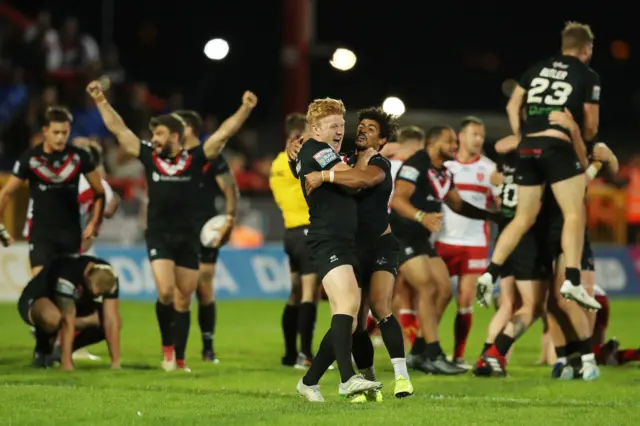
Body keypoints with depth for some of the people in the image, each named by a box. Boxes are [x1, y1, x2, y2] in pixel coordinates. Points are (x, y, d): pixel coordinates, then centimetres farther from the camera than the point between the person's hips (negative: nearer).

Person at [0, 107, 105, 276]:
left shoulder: (79, 157, -5)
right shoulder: (30, 158, -8)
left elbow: (99, 192, 6)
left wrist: (94, 224, -2)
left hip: (71, 230, 2)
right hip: (41, 230, -2)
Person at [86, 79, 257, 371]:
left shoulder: (195, 159, 0)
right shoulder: (149, 157, 3)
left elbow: (224, 133, -5)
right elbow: (118, 129, 5)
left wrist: (245, 109, -17)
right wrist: (101, 101, 3)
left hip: (189, 237, 1)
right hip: (159, 235, -1)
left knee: (183, 300, 5)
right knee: (166, 292, -17)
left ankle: (179, 358, 12)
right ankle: (167, 345, 5)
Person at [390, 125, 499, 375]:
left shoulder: (444, 174, 13)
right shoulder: (416, 165, -17)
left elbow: (458, 205, 24)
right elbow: (398, 200, -29)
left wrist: (492, 215, 18)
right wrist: (421, 217, -45)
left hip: (421, 239, 10)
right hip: (401, 238, -10)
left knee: (444, 291, 6)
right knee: (428, 289, -17)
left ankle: (417, 354, 12)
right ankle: (434, 356, -16)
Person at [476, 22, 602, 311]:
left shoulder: (536, 69, 17)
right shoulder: (588, 77, 3)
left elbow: (513, 107, 18)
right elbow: (591, 127, 6)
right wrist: (584, 137, 26)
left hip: (529, 148, 5)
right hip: (559, 147, -5)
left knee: (524, 218, 13)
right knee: (574, 213, -5)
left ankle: (490, 274, 5)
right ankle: (572, 281, -19)